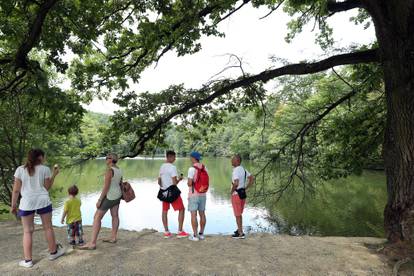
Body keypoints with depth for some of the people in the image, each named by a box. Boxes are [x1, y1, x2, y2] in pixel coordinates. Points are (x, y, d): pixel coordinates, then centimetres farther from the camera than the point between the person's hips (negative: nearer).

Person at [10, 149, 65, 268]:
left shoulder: (20, 169, 3)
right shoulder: (45, 169, -1)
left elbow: (16, 190, 1)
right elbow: (47, 187, 3)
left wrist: (13, 205, 9)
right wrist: (54, 174, 10)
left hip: (26, 203, 1)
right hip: (43, 201, -1)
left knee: (28, 231, 11)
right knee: (48, 227, 13)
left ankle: (28, 260, 15)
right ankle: (53, 252, 26)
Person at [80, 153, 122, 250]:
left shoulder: (109, 170, -24)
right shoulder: (119, 170, 3)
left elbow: (106, 187, -25)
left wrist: (99, 200, -19)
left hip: (109, 197, -9)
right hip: (117, 195, 9)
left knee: (97, 218, -5)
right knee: (114, 216, 16)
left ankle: (92, 243, -4)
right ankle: (113, 238, 24)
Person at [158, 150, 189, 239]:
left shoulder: (162, 167, 8)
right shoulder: (172, 167, -17)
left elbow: (159, 182, 13)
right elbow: (175, 183, -20)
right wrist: (179, 179, -2)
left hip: (164, 192, 8)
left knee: (165, 211, 13)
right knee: (181, 210, 4)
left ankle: (166, 232, 19)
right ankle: (180, 232, 6)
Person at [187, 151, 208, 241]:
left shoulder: (192, 169, -17)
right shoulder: (204, 168, 4)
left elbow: (189, 183, -20)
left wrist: (188, 183, 2)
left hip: (193, 195, -6)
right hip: (202, 195, 6)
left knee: (193, 215, 1)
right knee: (202, 214, 12)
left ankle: (195, 236, 5)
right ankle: (201, 234, 20)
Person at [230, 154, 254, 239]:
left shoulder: (236, 171, -21)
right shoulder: (243, 169, 7)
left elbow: (236, 183, -33)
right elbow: (252, 179, 13)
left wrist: (232, 191, -15)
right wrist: (245, 188, 11)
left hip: (236, 195, -9)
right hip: (243, 194, 9)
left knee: (237, 215, 3)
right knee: (239, 214, 21)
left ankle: (240, 234, 12)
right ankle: (239, 230, 33)